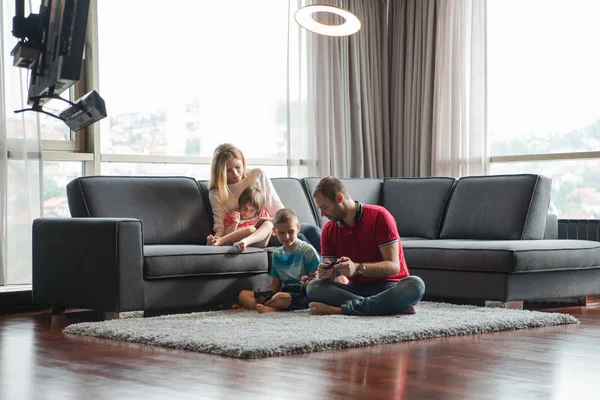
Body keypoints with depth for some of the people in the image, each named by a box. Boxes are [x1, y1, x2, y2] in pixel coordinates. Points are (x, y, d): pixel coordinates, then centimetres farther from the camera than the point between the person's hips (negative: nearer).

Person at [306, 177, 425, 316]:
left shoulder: (379, 216, -8)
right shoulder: (329, 230, 7)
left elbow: (393, 266, -15)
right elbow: (329, 278, 4)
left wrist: (358, 268, -31)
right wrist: (324, 273, -22)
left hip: (388, 287, -3)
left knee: (415, 285, -36)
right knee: (313, 287, -23)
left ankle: (339, 309, -39)